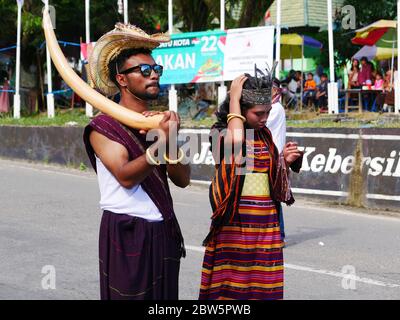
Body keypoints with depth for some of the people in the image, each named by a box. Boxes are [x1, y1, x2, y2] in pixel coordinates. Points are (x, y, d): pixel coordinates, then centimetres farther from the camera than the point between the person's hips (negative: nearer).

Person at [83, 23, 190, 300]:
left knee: (164, 297, 11)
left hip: (164, 232, 6)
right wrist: (161, 143, -32)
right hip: (126, 234, -6)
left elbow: (183, 179, 0)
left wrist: (171, 142, -16)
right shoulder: (103, 127, -7)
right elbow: (126, 176, -23)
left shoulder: (159, 121, 10)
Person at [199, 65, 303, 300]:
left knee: (263, 285, 6)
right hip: (235, 223, -5)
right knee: (231, 284, -3)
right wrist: (234, 99, -20)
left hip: (266, 223, 6)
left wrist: (285, 161, -3)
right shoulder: (220, 133, -6)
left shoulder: (264, 134, 11)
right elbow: (236, 141, -31)